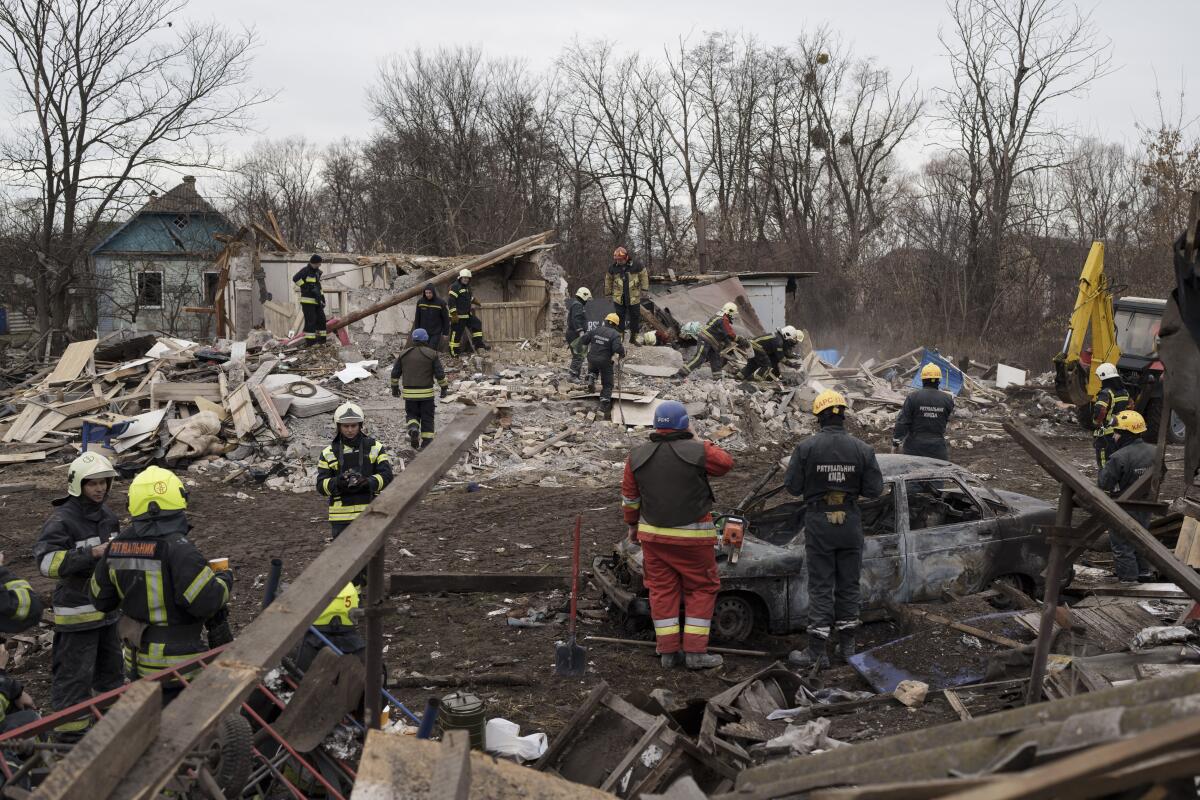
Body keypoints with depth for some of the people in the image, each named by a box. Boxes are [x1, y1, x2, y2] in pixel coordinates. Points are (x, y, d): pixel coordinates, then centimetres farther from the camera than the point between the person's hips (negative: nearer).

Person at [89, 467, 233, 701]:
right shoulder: (177, 548, -24)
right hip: (176, 664, -7)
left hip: (137, 661, 7)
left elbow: (100, 599, 10)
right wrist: (224, 581, -7)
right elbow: (205, 601, -26)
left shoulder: (118, 545, -1)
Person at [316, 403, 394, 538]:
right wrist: (337, 482, -22)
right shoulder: (328, 453, 5)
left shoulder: (375, 448, 5)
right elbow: (321, 485, -1)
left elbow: (386, 476, -3)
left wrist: (368, 482, -23)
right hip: (341, 516, 0)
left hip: (369, 513, 0)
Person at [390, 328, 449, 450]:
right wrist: (444, 387, 7)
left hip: (409, 392, 2)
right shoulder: (432, 354, -3)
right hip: (426, 392, -2)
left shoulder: (403, 354, 6)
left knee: (412, 414, 17)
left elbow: (395, 373, 10)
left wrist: (395, 387, 21)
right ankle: (427, 443, 7)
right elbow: (440, 374, -4)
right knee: (427, 418, 8)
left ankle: (413, 428, -13)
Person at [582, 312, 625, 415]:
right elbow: (618, 348, -24)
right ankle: (604, 404, 7)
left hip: (592, 359, 4)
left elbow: (583, 340, 2)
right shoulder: (615, 334, -12)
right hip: (605, 362, -4)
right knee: (607, 384, 11)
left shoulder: (595, 330, 0)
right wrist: (622, 354, -3)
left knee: (592, 369, 40)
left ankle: (591, 379, 13)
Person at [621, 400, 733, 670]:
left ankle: (668, 651, 13)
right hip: (692, 536, -4)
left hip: (652, 535, 4)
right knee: (702, 589, 7)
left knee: (662, 590, 11)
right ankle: (695, 651, 5)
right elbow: (726, 463, 7)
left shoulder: (637, 456, 2)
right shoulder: (698, 452, -11)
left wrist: (633, 525, 24)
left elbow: (629, 498, 10)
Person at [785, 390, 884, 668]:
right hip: (850, 522, 2)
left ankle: (817, 652, 3)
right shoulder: (862, 449, -6)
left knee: (820, 585, 3)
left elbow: (792, 486, -9)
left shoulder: (806, 448, -12)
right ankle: (847, 645, 23)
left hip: (818, 522, -2)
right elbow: (874, 489, -4)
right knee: (848, 583, 14)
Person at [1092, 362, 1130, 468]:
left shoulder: (1106, 393, -17)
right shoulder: (1124, 392, 10)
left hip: (1106, 435, -8)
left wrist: (1096, 422, -16)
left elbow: (1099, 410, -33)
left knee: (1104, 465, -1)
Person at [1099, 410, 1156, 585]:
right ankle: (1143, 570, 36)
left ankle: (1128, 575, 12)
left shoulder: (1119, 457, -27)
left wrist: (1105, 469, -5)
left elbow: (1104, 483, -22)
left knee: (1121, 543, 7)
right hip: (1145, 506, 7)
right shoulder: (1153, 452, -4)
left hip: (1125, 508, -7)